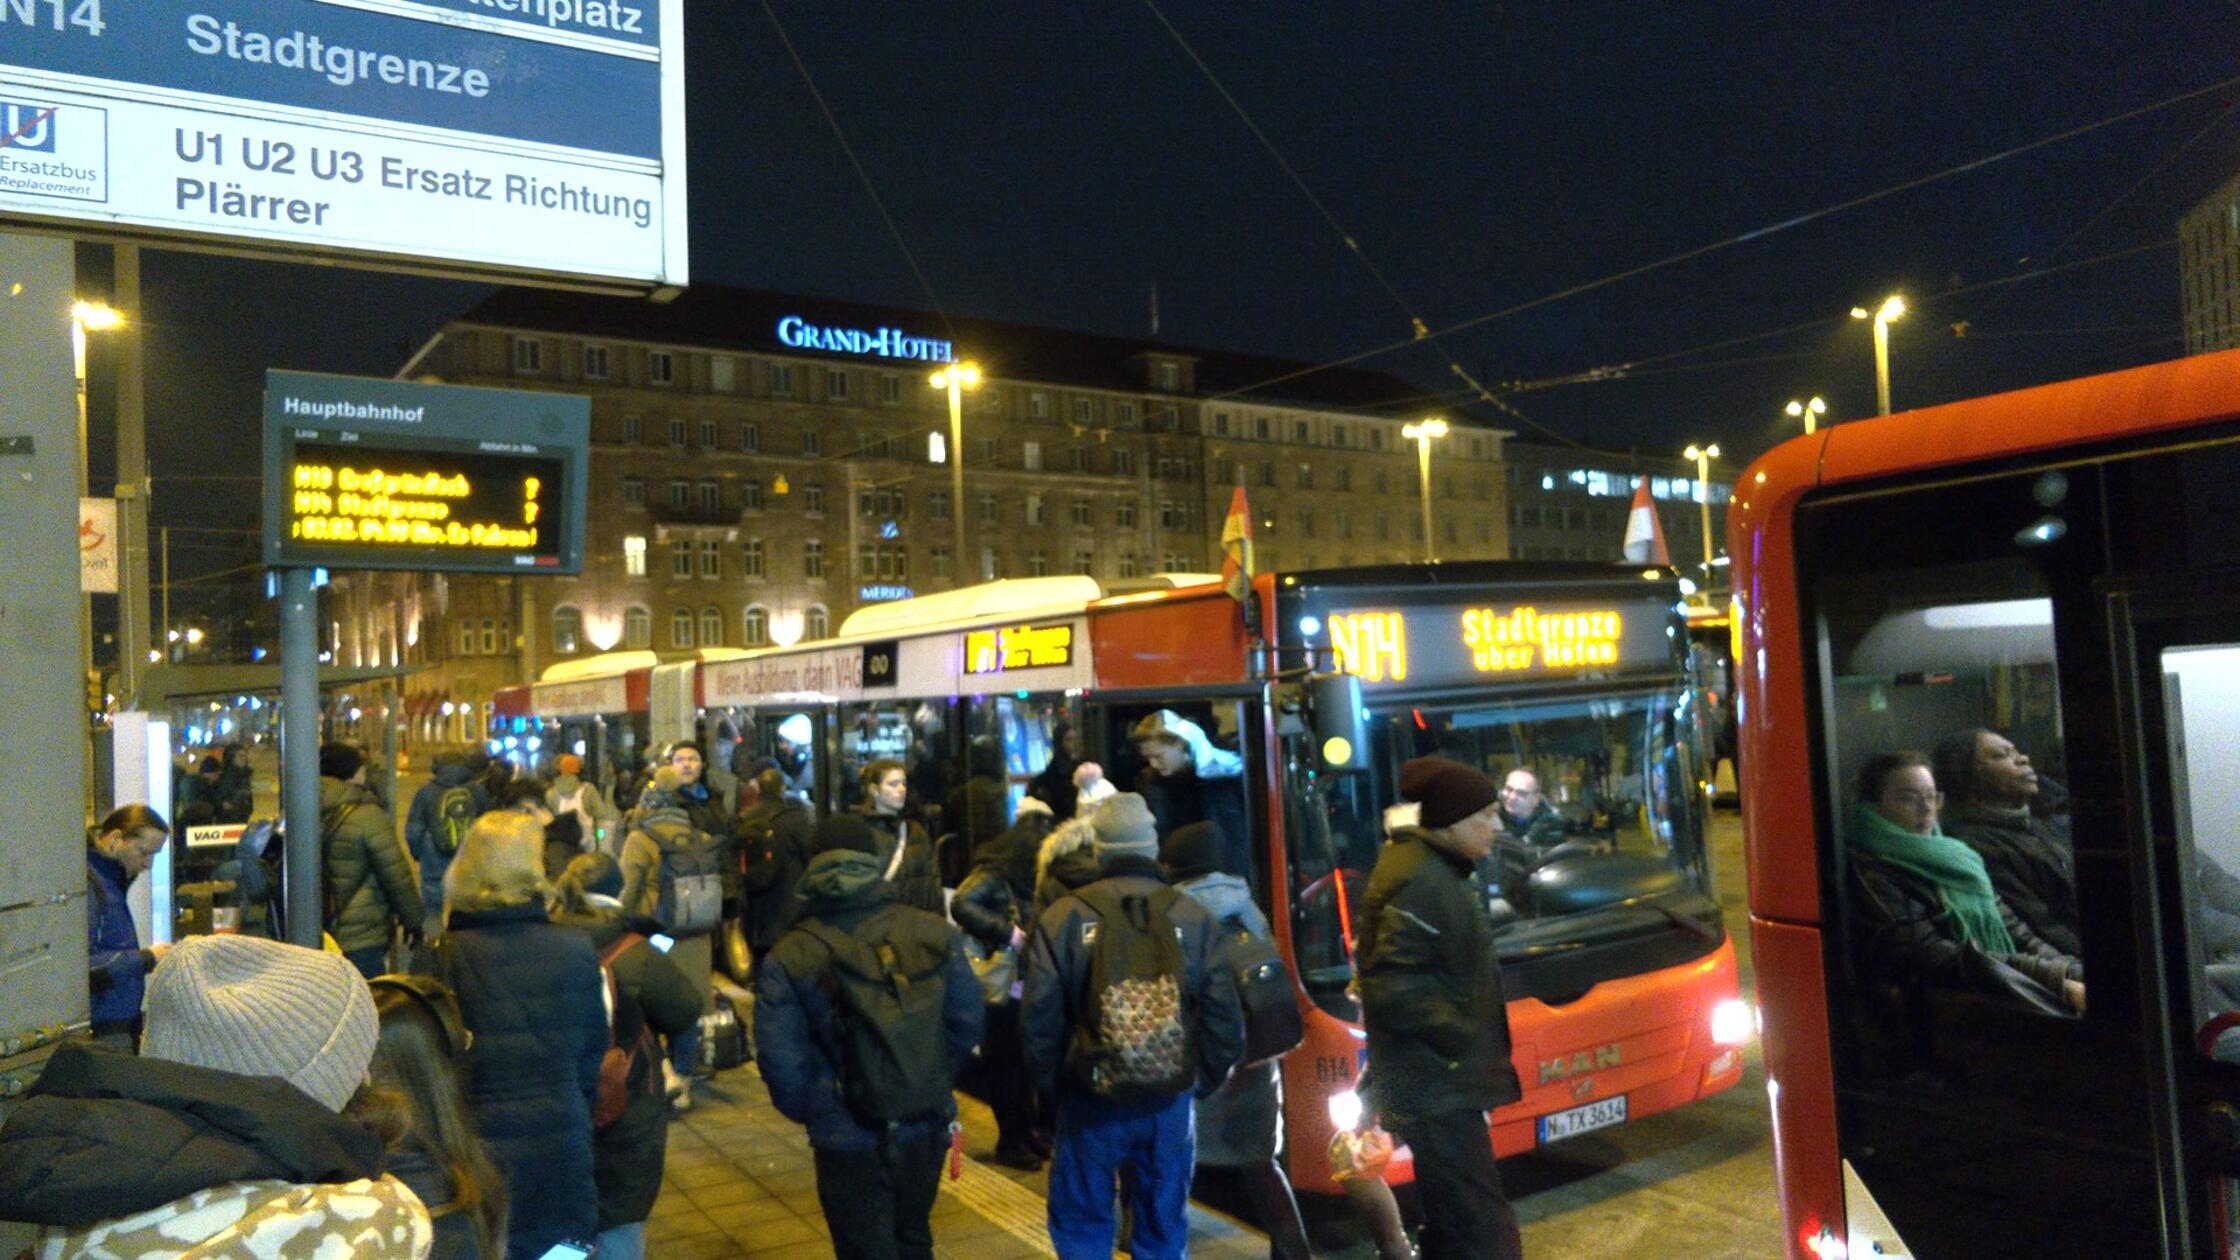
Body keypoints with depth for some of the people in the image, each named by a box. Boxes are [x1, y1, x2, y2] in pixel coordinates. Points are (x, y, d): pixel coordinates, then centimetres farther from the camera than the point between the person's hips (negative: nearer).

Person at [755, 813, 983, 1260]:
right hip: (927, 1128, 3)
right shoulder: (935, 933, -9)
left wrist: (813, 1114, 5)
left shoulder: (790, 959, -14)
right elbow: (967, 1023, -3)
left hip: (850, 1140, -3)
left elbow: (781, 1062, -13)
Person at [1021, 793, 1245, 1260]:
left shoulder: (1063, 918, -10)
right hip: (1170, 1101, 2)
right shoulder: (1193, 918, -6)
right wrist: (1203, 1080, 10)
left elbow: (1038, 1019, -9)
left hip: (1091, 1101, -1)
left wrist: (1052, 1082, 6)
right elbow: (1224, 1016, -3)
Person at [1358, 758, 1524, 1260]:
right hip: (1436, 1089, -11)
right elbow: (1395, 990, -27)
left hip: (1442, 1084, 11)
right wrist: (1464, 1035, -19)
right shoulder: (1419, 883, -21)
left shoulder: (1438, 870, 11)